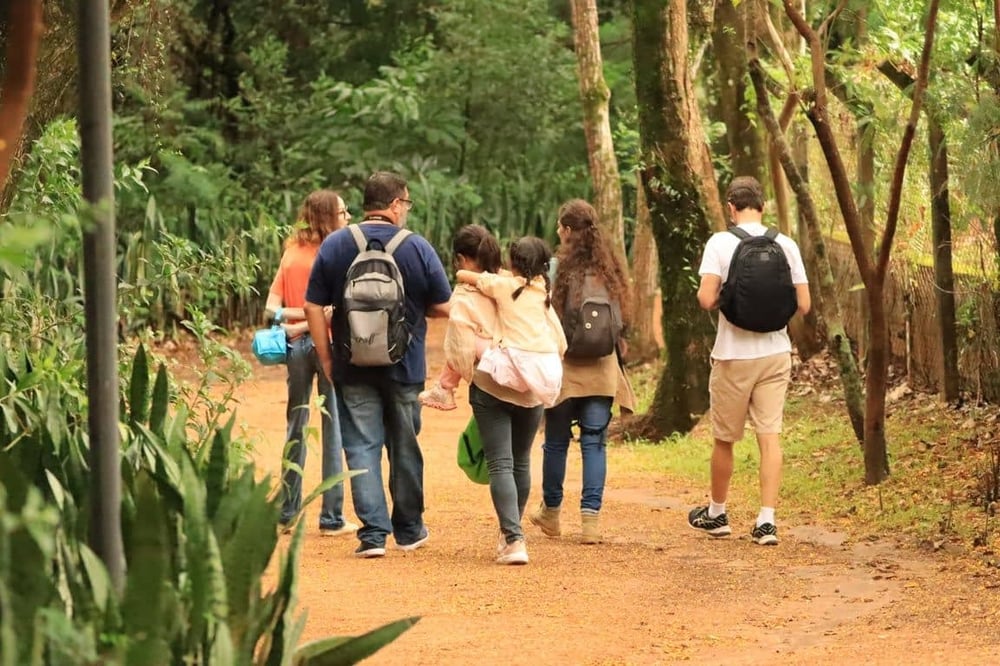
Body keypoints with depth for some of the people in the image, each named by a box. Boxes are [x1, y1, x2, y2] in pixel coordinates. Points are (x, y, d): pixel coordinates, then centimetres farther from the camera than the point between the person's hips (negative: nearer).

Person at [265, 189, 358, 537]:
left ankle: (287, 514, 16)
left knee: (296, 427, 13)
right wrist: (307, 324, -11)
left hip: (297, 347, 5)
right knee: (334, 429, 0)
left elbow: (271, 307, 1)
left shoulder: (291, 253, 7)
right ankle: (332, 518, 1)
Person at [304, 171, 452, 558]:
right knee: (405, 448, 14)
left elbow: (313, 307, -3)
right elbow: (443, 308, -2)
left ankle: (373, 533, -8)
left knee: (362, 448, 2)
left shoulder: (335, 246, -3)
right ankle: (408, 530, 25)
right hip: (405, 367, 0)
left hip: (352, 368, 0)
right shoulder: (417, 248, -7)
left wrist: (326, 359, 5)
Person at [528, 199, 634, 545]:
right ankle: (590, 517, -4)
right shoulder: (609, 268, 4)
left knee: (556, 441, 12)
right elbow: (624, 315, 8)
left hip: (563, 366, -3)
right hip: (603, 368, 3)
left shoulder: (557, 267, -9)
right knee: (594, 442, 4)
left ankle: (551, 512, 25)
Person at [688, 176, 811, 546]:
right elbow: (803, 304, 0)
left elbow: (706, 299, -18)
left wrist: (716, 298, 5)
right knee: (770, 435, 1)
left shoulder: (721, 243, -10)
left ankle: (716, 514, 28)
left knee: (724, 438, 12)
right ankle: (766, 521, -7)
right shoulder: (786, 245, -1)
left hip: (734, 355, -2)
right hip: (775, 352, 2)